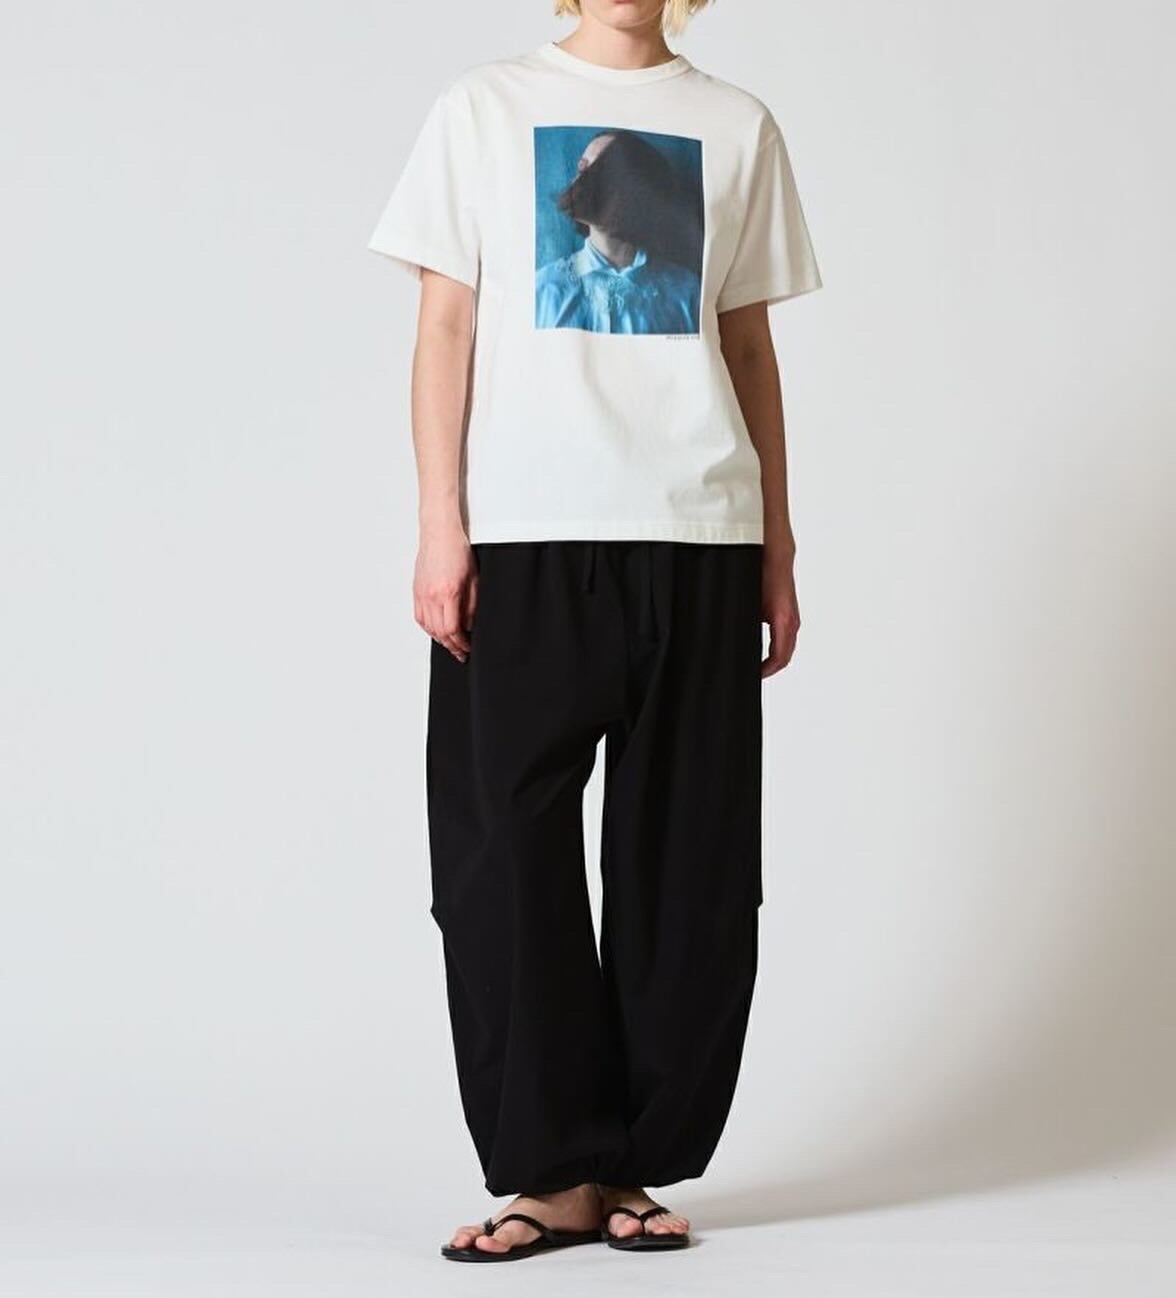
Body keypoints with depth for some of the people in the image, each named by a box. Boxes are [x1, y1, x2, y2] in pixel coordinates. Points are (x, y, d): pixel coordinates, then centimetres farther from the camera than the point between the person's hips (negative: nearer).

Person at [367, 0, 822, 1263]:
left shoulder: (736, 127, 13)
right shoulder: (483, 109, 9)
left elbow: (751, 347, 15)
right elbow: (445, 326, 5)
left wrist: (777, 547, 11)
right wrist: (440, 526, -3)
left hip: (698, 539, 2)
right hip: (521, 538, -1)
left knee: (688, 859, 2)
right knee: (506, 846, -4)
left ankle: (639, 1163, 11)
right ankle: (558, 1169, 4)